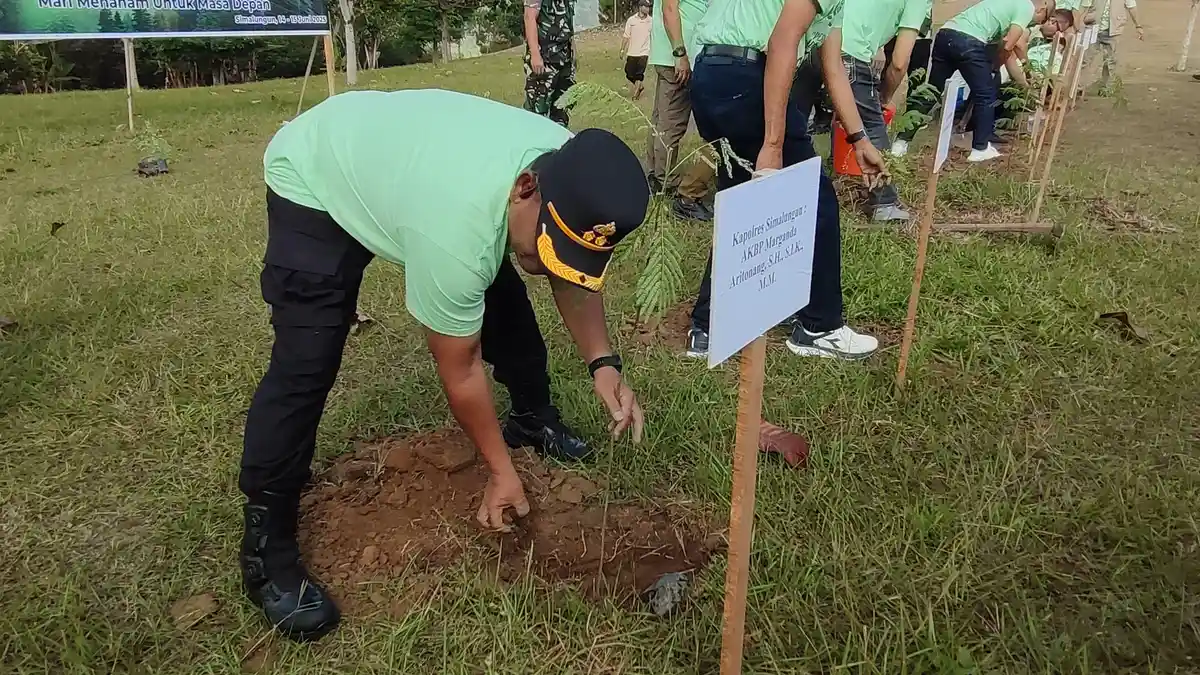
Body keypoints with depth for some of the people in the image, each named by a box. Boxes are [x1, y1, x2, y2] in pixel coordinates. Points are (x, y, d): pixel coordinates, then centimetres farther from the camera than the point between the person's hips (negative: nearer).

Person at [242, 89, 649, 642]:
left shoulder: (570, 169, -23)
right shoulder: (458, 231, -44)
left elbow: (572, 277, -4)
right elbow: (460, 371, -28)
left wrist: (603, 363, -17)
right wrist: (501, 469, -15)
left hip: (397, 151, 8)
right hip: (315, 178, -7)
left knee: (503, 297, 6)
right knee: (306, 366, -17)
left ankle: (533, 419, 30)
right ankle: (265, 545, -4)